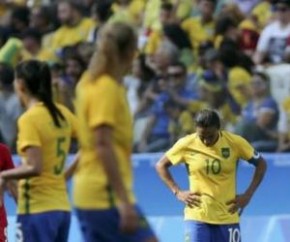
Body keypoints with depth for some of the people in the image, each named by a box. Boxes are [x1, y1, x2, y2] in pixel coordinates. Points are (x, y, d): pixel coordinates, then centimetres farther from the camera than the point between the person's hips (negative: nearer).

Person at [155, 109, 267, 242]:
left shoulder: (235, 143, -6)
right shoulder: (186, 144, -7)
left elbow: (261, 164, 7)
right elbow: (161, 165, 7)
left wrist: (248, 195, -1)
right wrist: (177, 192, -3)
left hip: (227, 217, 1)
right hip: (197, 217, -1)